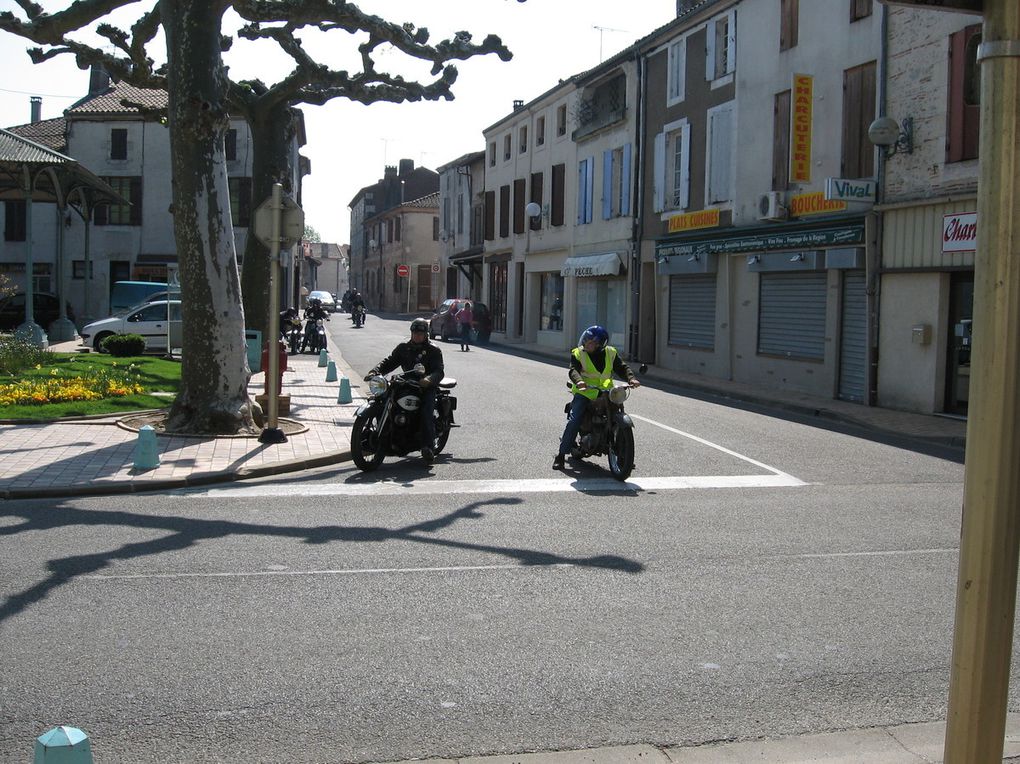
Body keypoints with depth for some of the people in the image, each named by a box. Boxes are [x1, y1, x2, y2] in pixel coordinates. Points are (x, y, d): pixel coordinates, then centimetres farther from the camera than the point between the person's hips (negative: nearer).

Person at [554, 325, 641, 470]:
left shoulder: (611, 353, 7)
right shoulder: (578, 354, -1)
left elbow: (622, 367, 2)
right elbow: (573, 370, -16)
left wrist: (631, 378, -19)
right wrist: (578, 380, -38)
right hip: (584, 392, -3)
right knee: (574, 421, -17)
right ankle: (561, 454, -9)